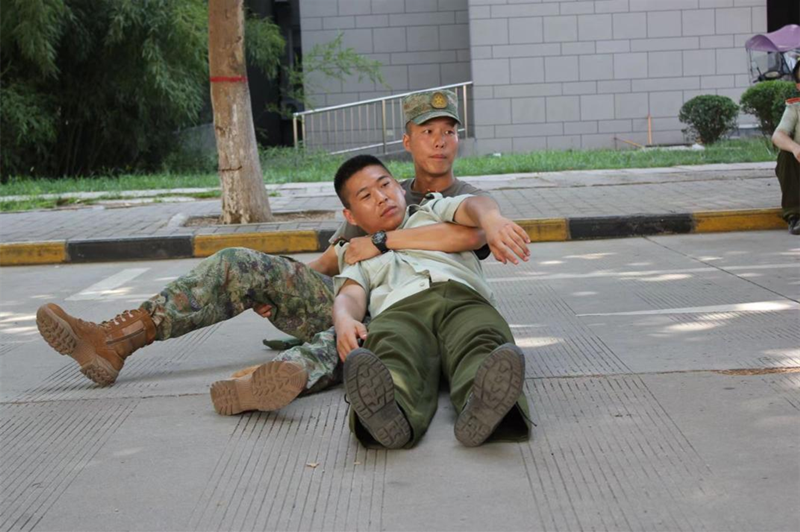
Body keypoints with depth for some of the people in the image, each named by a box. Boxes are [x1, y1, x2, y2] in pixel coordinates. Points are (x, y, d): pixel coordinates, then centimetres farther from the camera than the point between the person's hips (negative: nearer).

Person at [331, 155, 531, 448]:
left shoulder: (432, 211, 37)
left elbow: (470, 205, 14)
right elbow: (350, 295, 13)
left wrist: (490, 219, -14)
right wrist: (344, 319, -15)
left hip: (463, 296, 1)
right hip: (399, 309, 0)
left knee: (482, 345, -36)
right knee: (391, 352, -38)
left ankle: (481, 405, -68)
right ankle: (389, 412, -70)